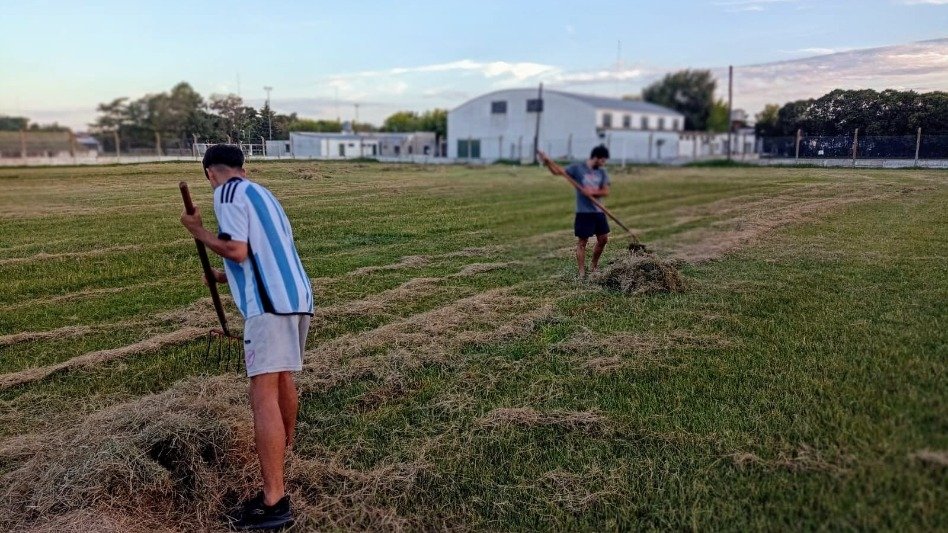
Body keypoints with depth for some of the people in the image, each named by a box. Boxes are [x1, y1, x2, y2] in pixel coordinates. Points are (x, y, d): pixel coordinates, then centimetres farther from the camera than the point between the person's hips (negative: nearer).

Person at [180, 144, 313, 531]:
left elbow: (238, 251, -12)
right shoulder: (261, 193, 24)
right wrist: (225, 276, 37)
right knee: (282, 379, 25)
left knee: (263, 395, -10)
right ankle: (284, 451, 47)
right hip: (297, 297, 9)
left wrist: (199, 233, 3)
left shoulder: (227, 192, -2)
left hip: (270, 303, -9)